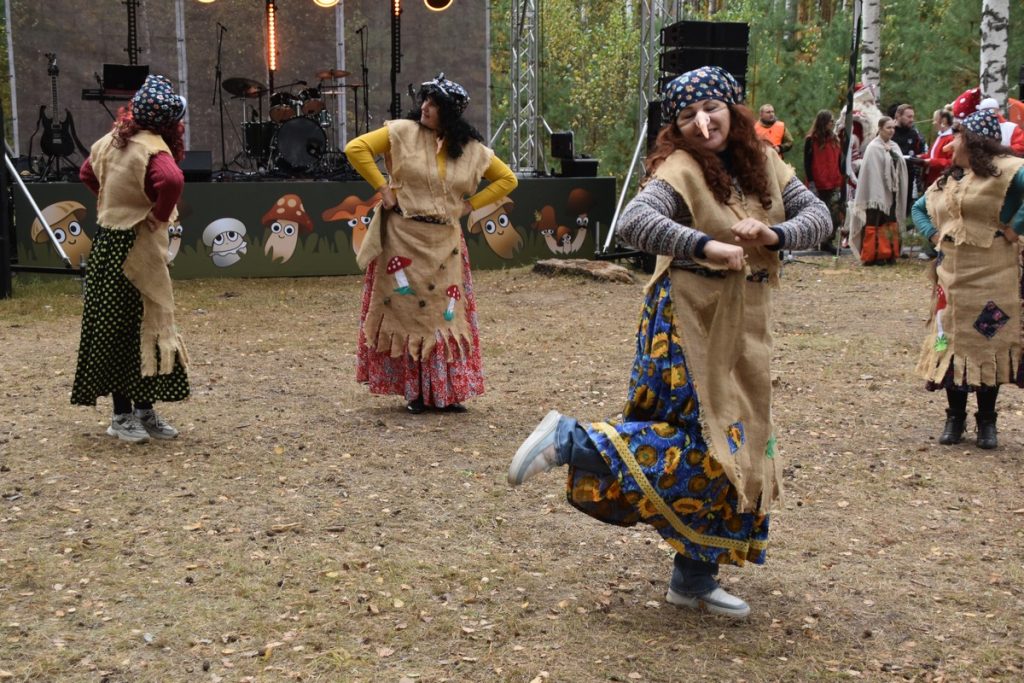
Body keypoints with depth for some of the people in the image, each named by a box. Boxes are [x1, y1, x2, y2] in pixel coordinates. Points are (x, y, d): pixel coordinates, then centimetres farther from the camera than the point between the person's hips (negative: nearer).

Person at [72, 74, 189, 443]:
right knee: (142, 329, 1)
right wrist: (160, 216, -24)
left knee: (113, 329, 11)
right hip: (135, 250, -9)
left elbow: (86, 173, 25)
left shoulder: (111, 140, 7)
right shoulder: (153, 149, -20)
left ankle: (144, 411, 21)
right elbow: (172, 180, -40)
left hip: (108, 243, 9)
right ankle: (124, 415, 9)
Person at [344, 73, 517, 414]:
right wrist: (382, 187, -8)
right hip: (403, 238, -2)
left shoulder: (471, 149, 4)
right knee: (406, 311, 3)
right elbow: (356, 148, -6)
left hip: (444, 244, 2)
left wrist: (471, 204, 3)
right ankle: (415, 392, 13)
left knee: (445, 315, 4)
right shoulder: (403, 132, -3)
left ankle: (447, 392, 14)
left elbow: (507, 179, 13)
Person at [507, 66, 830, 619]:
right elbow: (634, 222, -29)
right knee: (705, 444, -12)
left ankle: (694, 579, 23)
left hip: (745, 329, 8)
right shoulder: (682, 169, -13)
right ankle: (569, 441, -2)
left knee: (735, 449, 11)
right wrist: (707, 247, -37)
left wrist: (773, 235, -18)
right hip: (689, 322, -8)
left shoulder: (764, 163, 8)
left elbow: (818, 214, 2)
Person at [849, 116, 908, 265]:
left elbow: (900, 169, 17)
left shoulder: (894, 147, 14)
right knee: (876, 224, -8)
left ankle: (889, 254, 16)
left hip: (892, 192, 8)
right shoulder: (873, 148, -9)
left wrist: (899, 190, 10)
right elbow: (872, 172, -14)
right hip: (878, 192, -8)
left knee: (891, 223, 10)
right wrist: (876, 195, -19)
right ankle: (872, 256, -5)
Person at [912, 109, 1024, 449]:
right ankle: (955, 417, 17)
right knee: (953, 340, 7)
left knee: (988, 340, 0)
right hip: (951, 274, 6)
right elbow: (919, 208, 31)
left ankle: (986, 421, 11)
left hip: (992, 275, -6)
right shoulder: (948, 179, 17)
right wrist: (932, 233, 13)